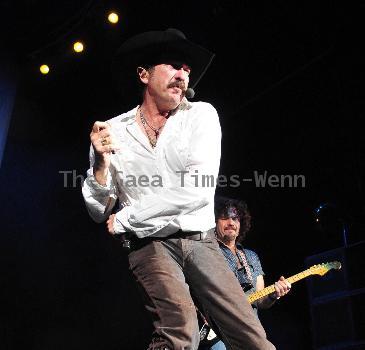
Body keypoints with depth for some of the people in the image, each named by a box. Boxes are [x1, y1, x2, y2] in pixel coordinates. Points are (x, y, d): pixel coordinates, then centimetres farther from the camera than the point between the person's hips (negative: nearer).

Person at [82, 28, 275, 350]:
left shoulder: (201, 115, 1)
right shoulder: (113, 131, 4)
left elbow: (199, 190, -13)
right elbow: (99, 212, 6)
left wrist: (123, 219, -9)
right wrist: (100, 161, -12)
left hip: (202, 241, 1)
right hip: (150, 245, -1)